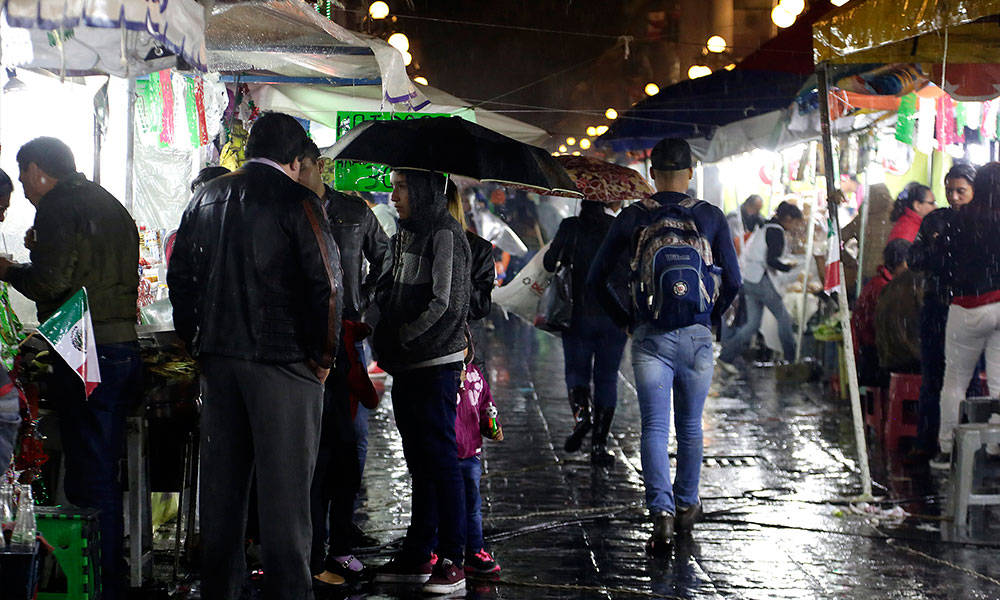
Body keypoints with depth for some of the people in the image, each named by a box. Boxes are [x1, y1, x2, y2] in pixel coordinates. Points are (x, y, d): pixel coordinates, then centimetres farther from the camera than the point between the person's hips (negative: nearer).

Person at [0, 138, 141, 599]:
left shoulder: (59, 206, -7)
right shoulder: (111, 205, 20)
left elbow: (49, 282, -16)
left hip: (88, 354, -9)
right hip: (125, 348, 9)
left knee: (90, 477, -5)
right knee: (106, 471, 14)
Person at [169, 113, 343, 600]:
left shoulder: (206, 197, 10)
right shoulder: (296, 201, -9)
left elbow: (179, 275, 14)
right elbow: (326, 284, -14)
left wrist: (196, 344, 18)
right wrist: (323, 355, -3)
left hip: (217, 358, 6)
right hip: (282, 360, -6)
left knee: (221, 481, 13)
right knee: (284, 486, -1)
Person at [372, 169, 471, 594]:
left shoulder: (444, 235, -11)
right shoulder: (404, 236, 15)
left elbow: (445, 302, -17)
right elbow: (384, 292, 20)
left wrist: (403, 337, -11)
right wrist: (384, 340, 5)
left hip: (435, 365, -9)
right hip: (406, 367, 9)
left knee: (440, 459, -5)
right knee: (419, 461, 12)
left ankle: (452, 562, -1)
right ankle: (416, 556, 19)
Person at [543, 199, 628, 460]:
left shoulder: (570, 227, -4)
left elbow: (549, 262, -10)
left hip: (580, 314, -2)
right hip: (616, 316, 2)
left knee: (577, 371, 11)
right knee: (607, 377, 8)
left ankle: (581, 412, -19)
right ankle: (599, 443, 3)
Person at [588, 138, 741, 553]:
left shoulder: (632, 218, 0)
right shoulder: (710, 217, 0)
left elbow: (597, 279, 3)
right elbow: (732, 281, 1)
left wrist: (625, 319, 14)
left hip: (650, 335, -1)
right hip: (696, 335, 1)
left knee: (654, 427, -1)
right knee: (690, 425, 14)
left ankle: (662, 511, -15)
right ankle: (686, 505, 26)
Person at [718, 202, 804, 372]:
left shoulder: (766, 228, 18)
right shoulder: (776, 231, -12)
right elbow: (771, 260, -21)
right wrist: (788, 267, -7)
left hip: (749, 279, 9)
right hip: (762, 280, -9)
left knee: (753, 323, 8)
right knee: (783, 318, 4)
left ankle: (726, 356, 0)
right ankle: (792, 359, 13)